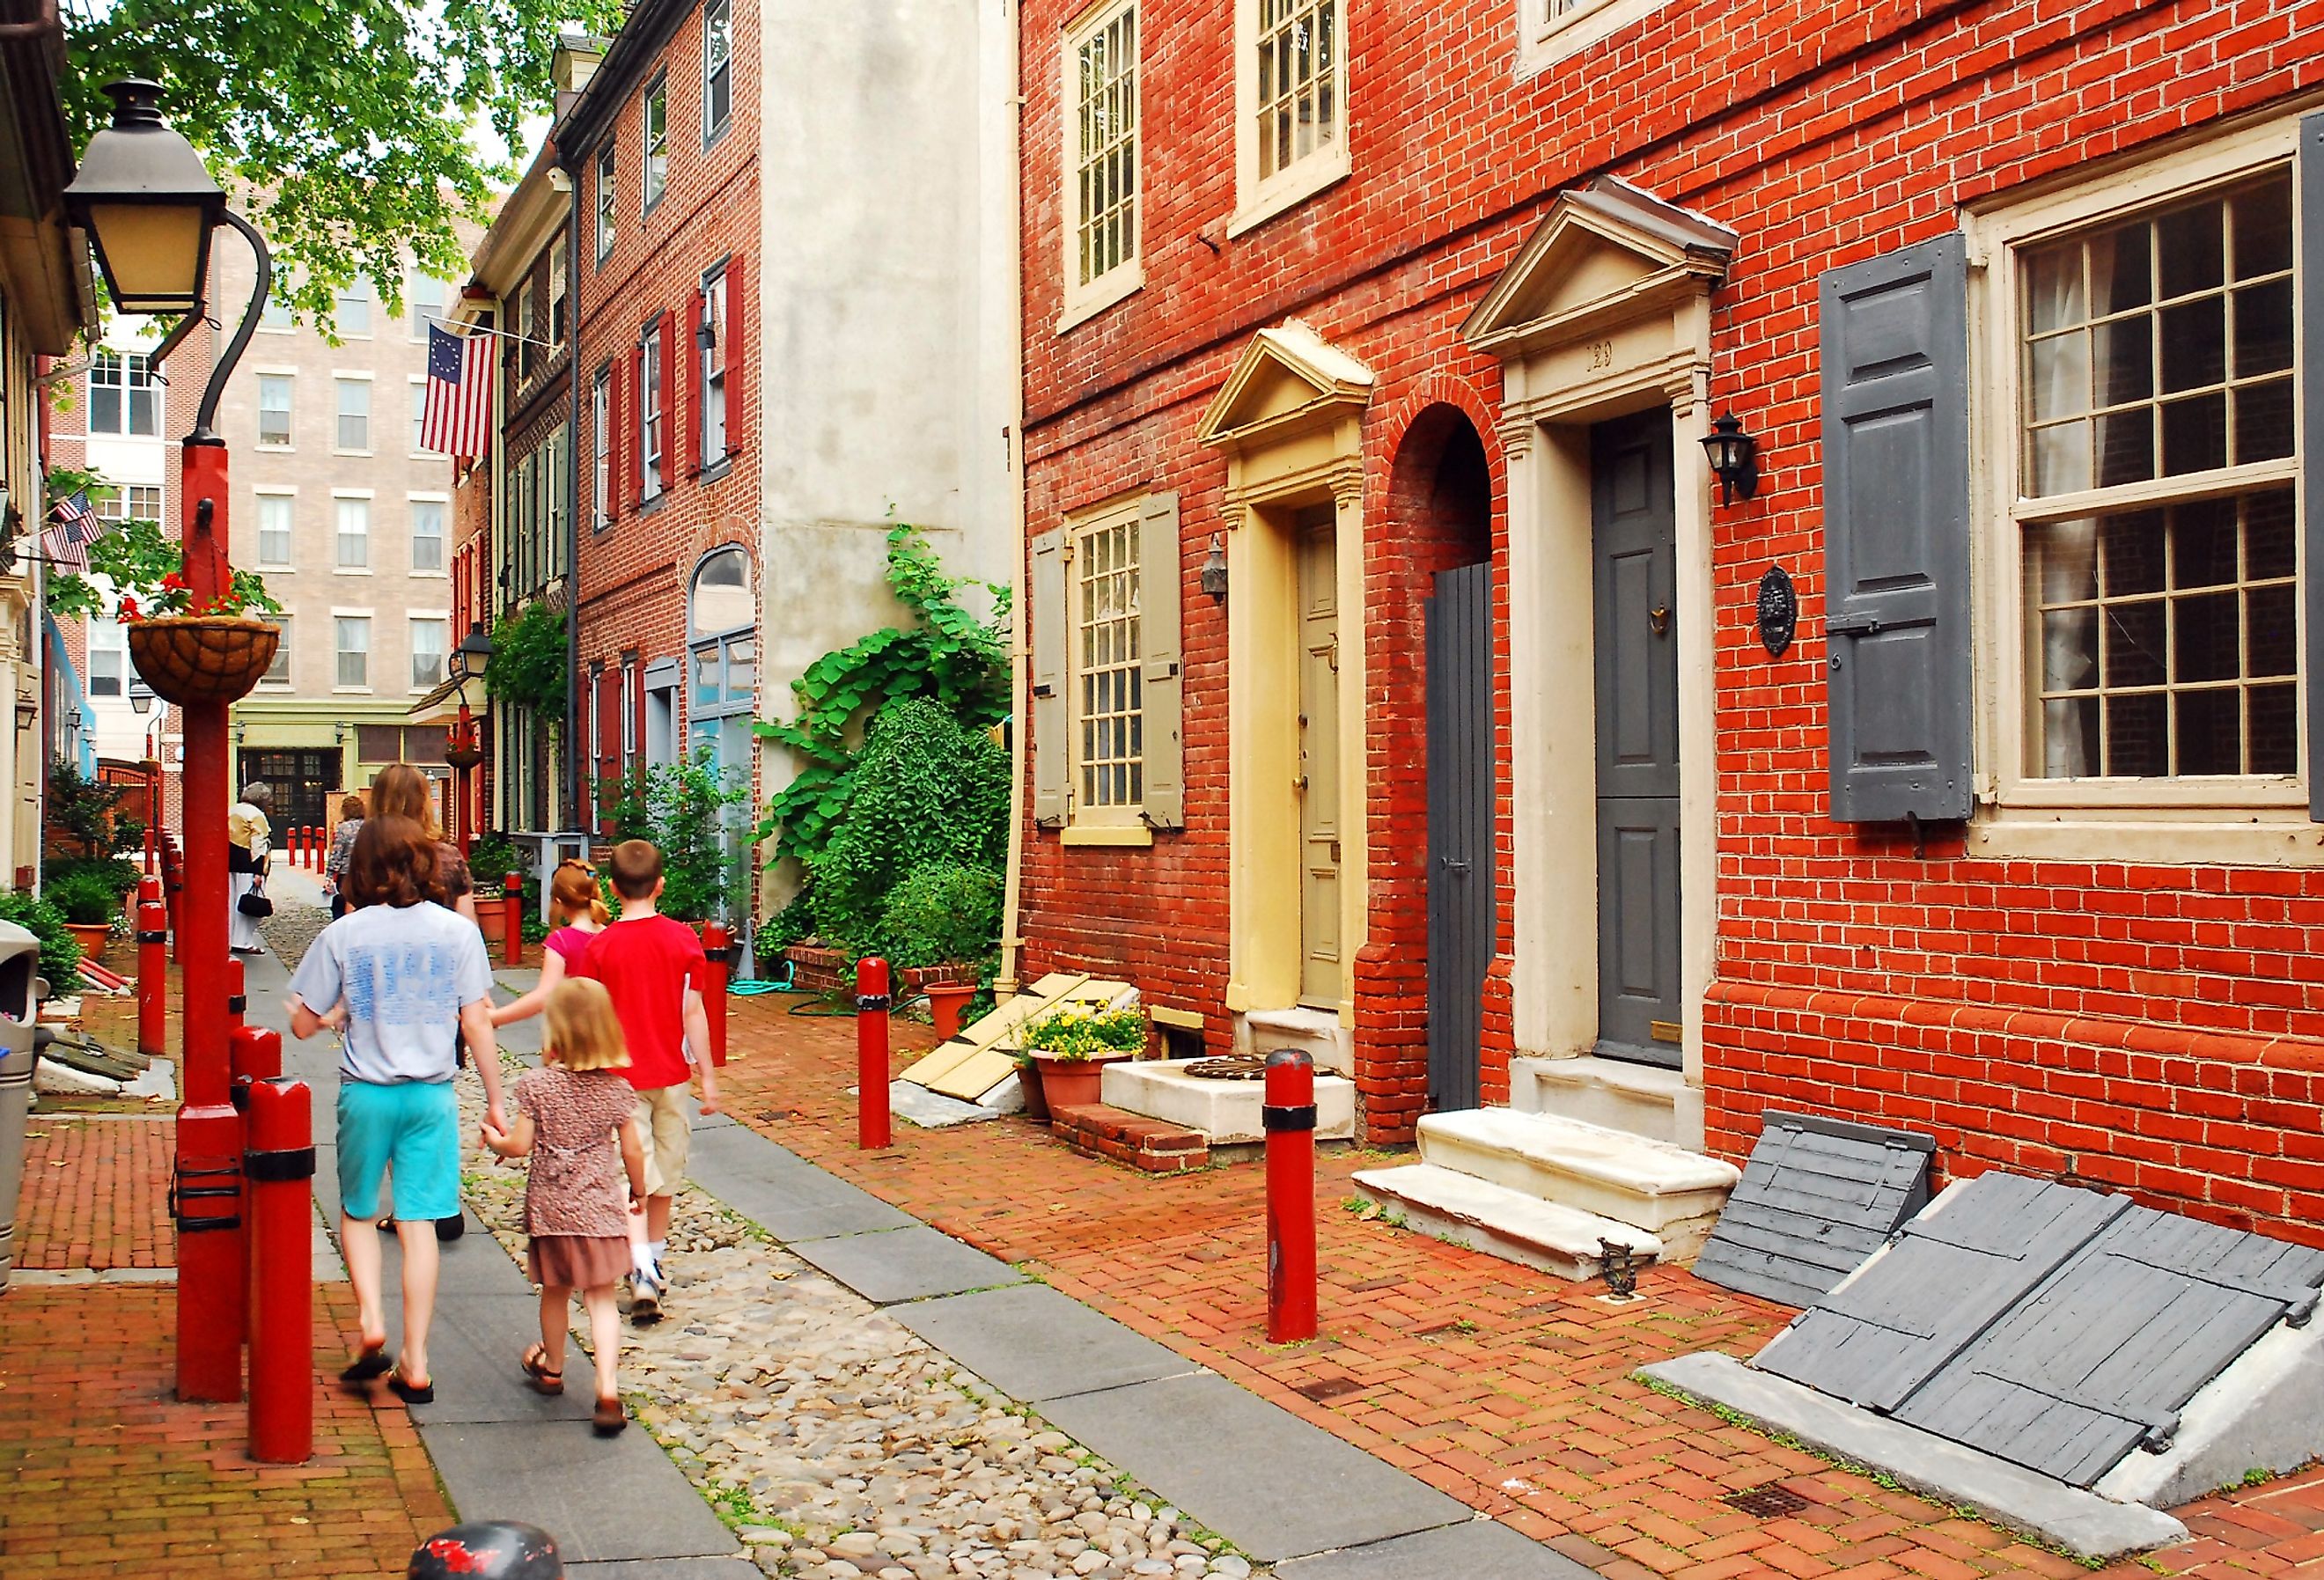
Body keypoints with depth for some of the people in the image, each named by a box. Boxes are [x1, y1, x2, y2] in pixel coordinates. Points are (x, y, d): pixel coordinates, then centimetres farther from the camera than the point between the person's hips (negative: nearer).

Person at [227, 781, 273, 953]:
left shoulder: (231, 811, 14)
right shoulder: (257, 816, -10)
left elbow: (224, 837, 15)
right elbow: (258, 845, -15)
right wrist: (259, 872, -17)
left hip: (230, 861, 8)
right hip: (247, 863, -8)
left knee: (231, 900, 14)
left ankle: (227, 940, 19)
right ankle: (242, 943, -1)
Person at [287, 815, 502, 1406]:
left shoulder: (342, 935, -6)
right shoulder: (459, 931, -4)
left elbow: (304, 1025, -1)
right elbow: (477, 1024, -3)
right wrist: (494, 1101, 4)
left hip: (366, 1094, -1)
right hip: (432, 1094, 1)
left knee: (357, 1212, 20)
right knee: (419, 1224, 6)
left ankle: (370, 1320, 2)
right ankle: (415, 1363, 8)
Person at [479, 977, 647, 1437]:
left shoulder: (537, 1083, -12)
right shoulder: (616, 1086, -5)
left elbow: (520, 1145, -11)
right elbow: (632, 1150, 0)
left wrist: (493, 1139, 11)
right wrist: (639, 1192, 16)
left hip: (550, 1206, 0)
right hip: (600, 1206, 0)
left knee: (555, 1292, 19)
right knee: (601, 1298, 4)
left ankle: (551, 1369, 41)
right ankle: (608, 1390, -9)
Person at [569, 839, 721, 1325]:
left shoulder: (601, 947, -9)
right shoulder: (683, 939, -5)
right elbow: (693, 1012, -4)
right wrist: (707, 1075, 3)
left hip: (622, 1078, -2)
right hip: (670, 1074, 2)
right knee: (664, 1177, 16)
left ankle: (641, 1276, -17)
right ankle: (653, 1264, 30)